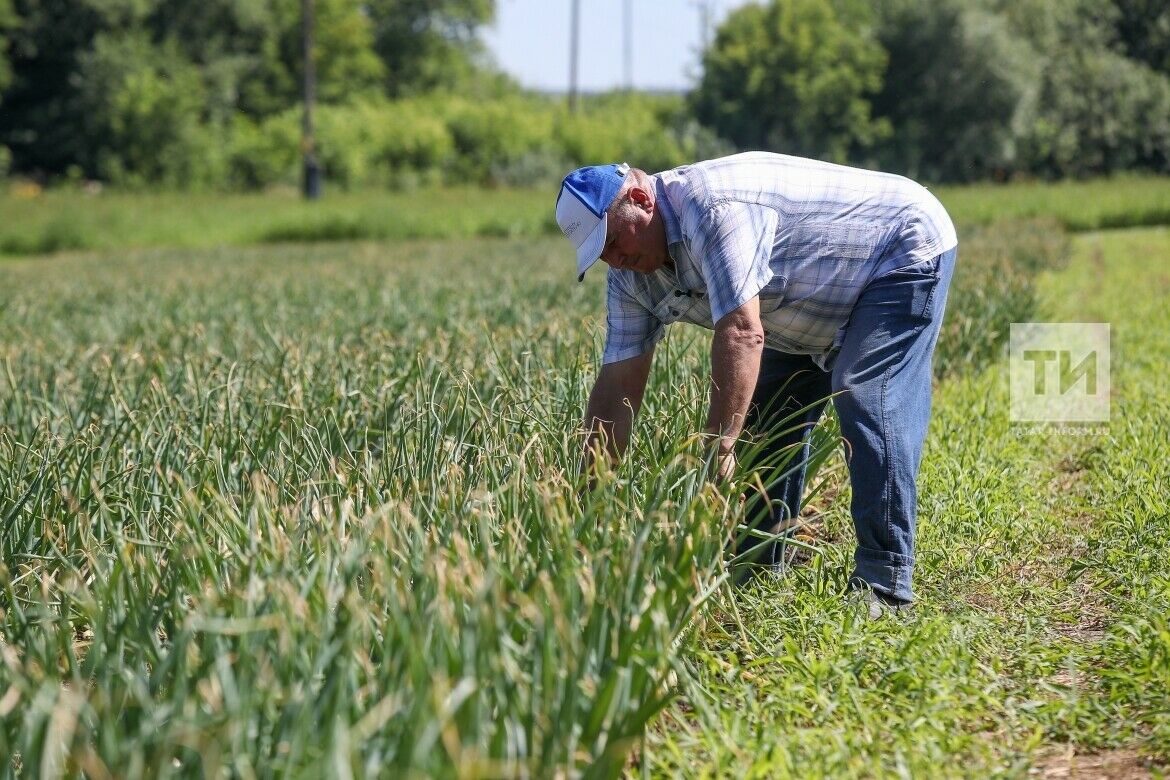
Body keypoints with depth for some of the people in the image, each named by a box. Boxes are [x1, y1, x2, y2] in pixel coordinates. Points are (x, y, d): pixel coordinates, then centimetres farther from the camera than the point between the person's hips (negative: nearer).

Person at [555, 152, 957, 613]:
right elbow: (619, 382, -6)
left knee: (866, 400, -23)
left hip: (905, 250, -10)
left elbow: (742, 333, -41)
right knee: (764, 417, 6)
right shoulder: (631, 275, -6)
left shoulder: (711, 206, -34)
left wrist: (716, 446, -42)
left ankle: (883, 583, -23)